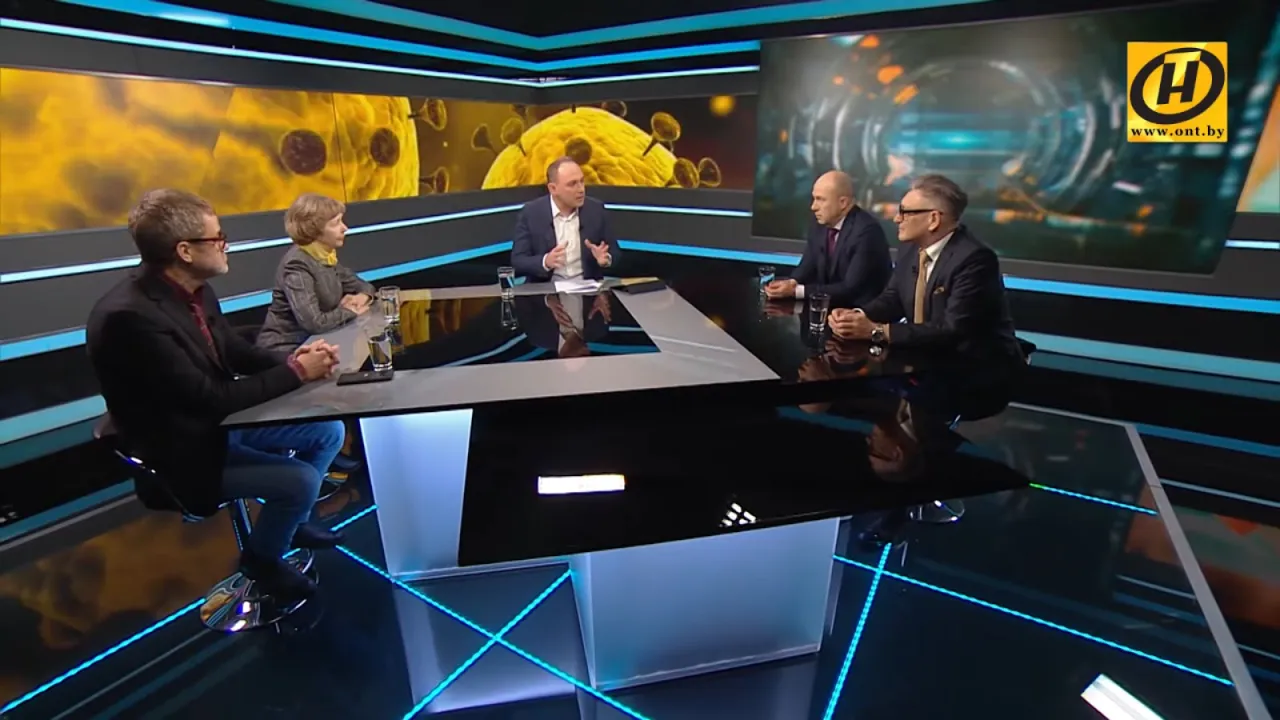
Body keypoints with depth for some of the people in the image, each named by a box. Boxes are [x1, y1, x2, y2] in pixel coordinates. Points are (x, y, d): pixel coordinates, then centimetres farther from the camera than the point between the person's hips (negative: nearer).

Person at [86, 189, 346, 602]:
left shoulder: (194, 291, -3)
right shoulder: (129, 316, -30)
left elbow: (237, 355, 6)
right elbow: (211, 399, -29)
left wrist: (292, 358, -14)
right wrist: (296, 373, -23)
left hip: (222, 423, 9)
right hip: (184, 450, -8)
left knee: (328, 432, 6)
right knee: (301, 478, -21)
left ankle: (290, 521, 27)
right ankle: (262, 558, 11)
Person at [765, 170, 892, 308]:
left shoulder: (867, 231, -21)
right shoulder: (820, 222, 0)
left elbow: (851, 288, -24)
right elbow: (808, 266, 5)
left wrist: (796, 291, -27)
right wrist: (791, 283, -18)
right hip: (833, 307, 7)